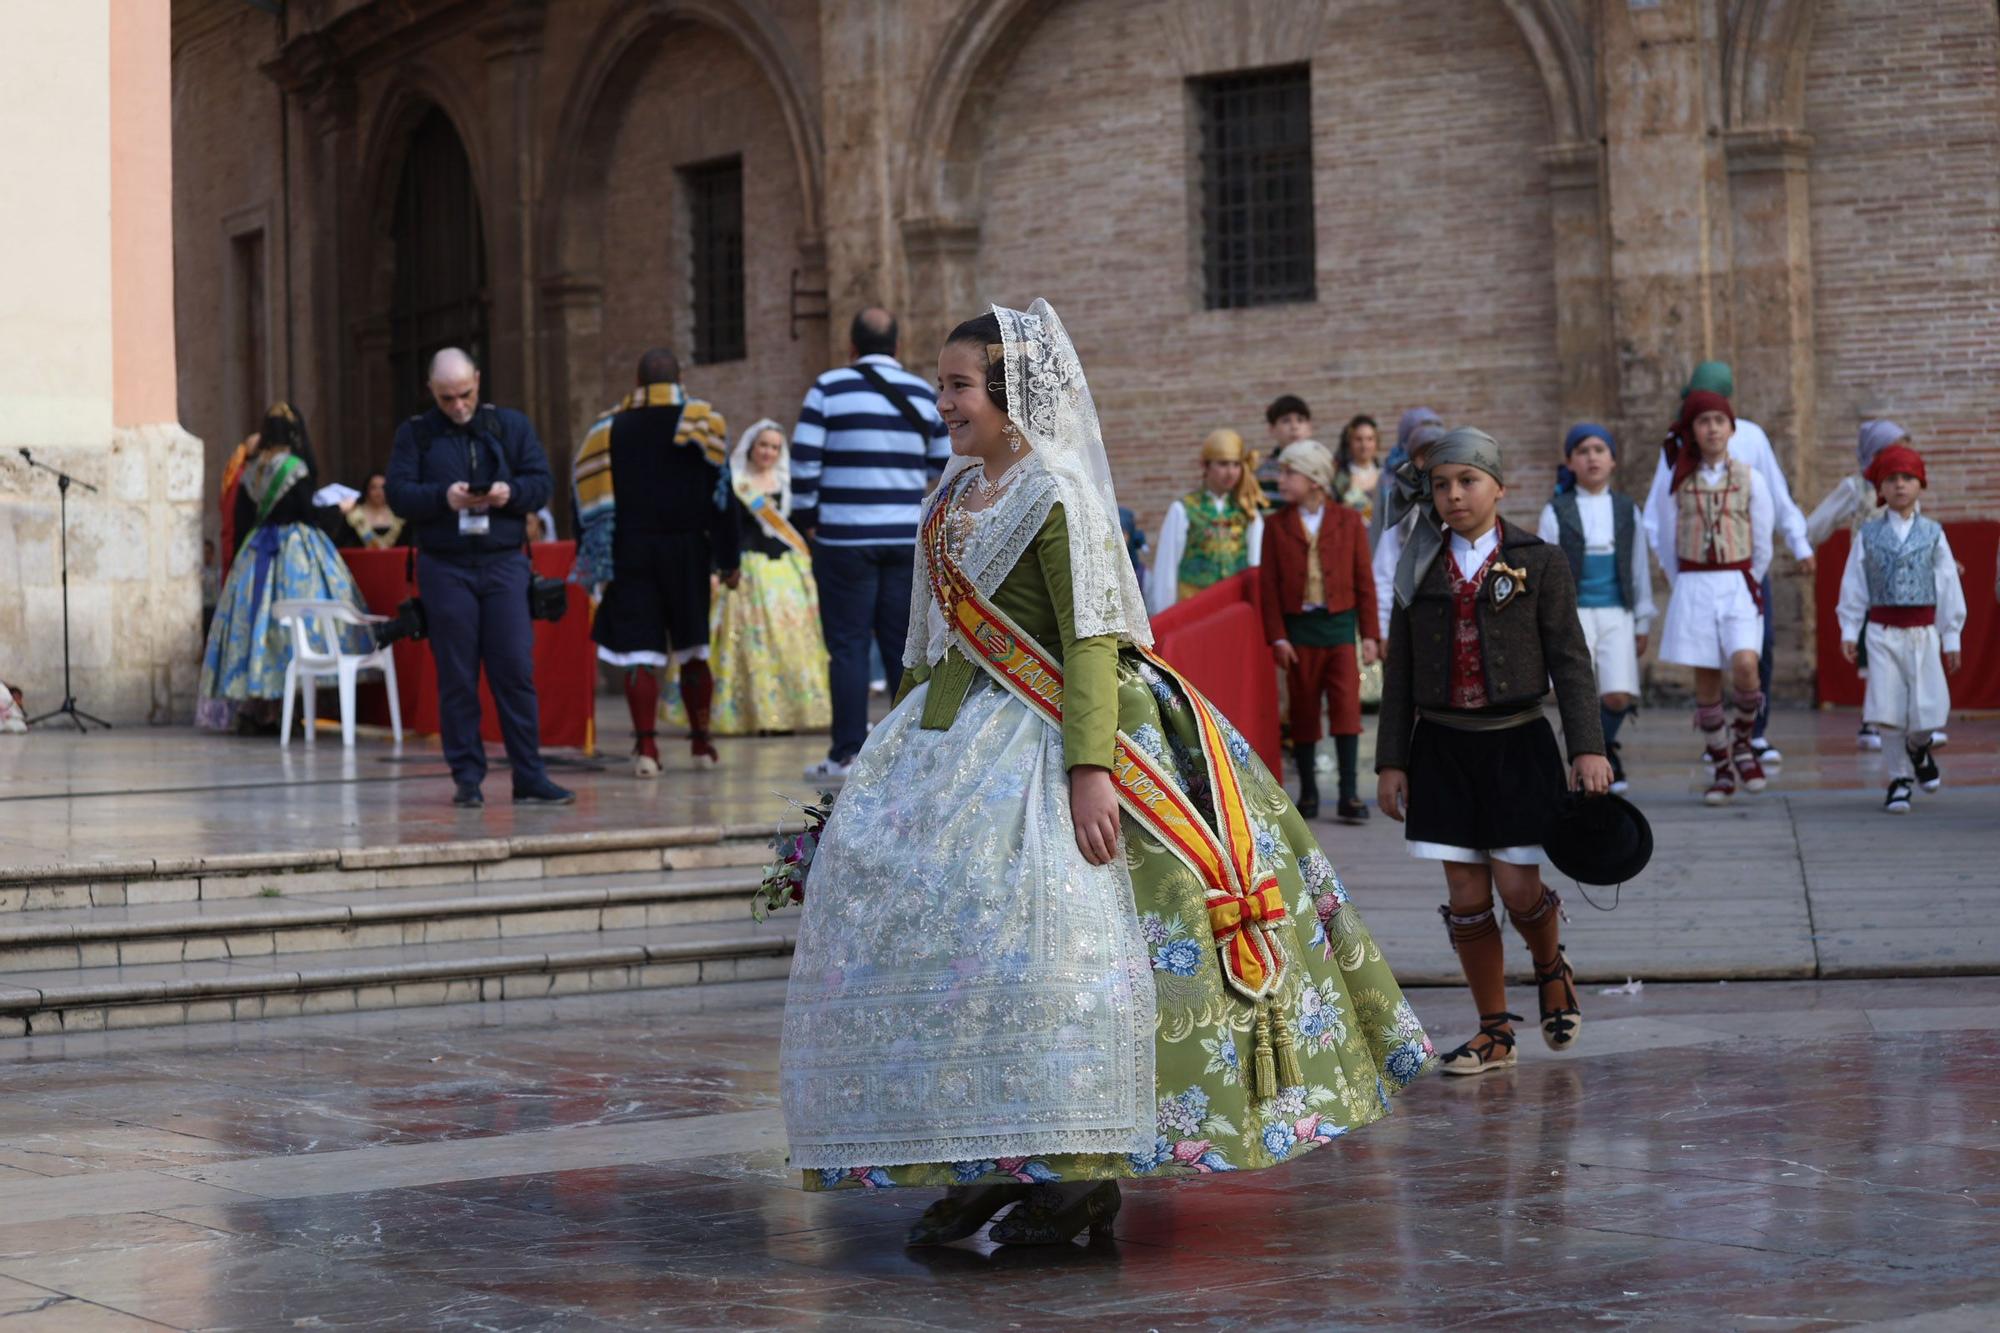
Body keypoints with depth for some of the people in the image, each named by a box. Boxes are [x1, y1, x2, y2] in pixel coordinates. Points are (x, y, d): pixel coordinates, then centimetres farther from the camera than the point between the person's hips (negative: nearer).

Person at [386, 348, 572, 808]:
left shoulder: (511, 425, 11)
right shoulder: (415, 433, 7)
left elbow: (542, 483, 6)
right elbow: (398, 494, -2)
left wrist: (511, 492, -15)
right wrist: (443, 497, -19)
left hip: (504, 563, 1)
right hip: (445, 567, -1)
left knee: (516, 671, -3)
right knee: (456, 677, 1)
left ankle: (529, 777, 1)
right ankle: (467, 778, 8)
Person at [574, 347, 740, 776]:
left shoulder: (608, 428, 5)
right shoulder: (702, 422, 0)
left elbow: (589, 498, 4)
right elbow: (720, 496, -2)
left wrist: (593, 563, 8)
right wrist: (728, 560, 1)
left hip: (629, 551, 0)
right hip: (687, 548, 0)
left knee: (639, 652, -2)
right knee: (694, 650, 11)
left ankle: (646, 745, -10)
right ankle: (701, 740, 17)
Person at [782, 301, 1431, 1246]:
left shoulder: (1057, 496, -10)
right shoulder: (954, 495, 14)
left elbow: (1091, 642, -17)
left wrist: (1090, 768, -26)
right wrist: (902, 733, 20)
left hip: (1037, 736, -9)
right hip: (953, 732, 9)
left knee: (1039, 919, -15)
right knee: (909, 911, 3)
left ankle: (1082, 1170, -4)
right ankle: (978, 1164, 9)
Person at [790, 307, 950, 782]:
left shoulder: (829, 388, -3)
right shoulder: (923, 394, 6)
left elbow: (804, 461, -6)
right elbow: (944, 466, 10)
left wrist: (806, 519, 6)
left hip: (845, 539, -3)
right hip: (907, 539, 3)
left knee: (848, 646, 0)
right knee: (903, 645, 8)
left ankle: (847, 753, -2)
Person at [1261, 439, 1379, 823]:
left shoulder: (1348, 521, 2)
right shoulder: (1277, 525, 5)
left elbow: (1364, 580, 3)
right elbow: (1270, 585, 2)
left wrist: (1369, 634, 0)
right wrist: (1277, 636, -5)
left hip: (1339, 624, -1)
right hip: (1298, 626, 1)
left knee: (1346, 705, -8)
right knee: (1303, 711, 6)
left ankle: (1348, 795, -5)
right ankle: (1308, 792, 15)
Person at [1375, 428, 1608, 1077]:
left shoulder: (1538, 562, -1)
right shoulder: (1420, 566, 6)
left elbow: (1570, 660, -2)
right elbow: (1399, 672, 9)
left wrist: (1587, 748, -10)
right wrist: (1391, 761, 6)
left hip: (1517, 743, -3)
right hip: (1442, 747, 3)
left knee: (1518, 887, -8)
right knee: (1466, 896, 3)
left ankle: (1551, 967, 26)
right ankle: (1495, 1034, 14)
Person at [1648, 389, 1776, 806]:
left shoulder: (1750, 479, 3)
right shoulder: (1678, 480, 5)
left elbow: (1762, 548, 8)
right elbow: (1666, 543, 11)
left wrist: (1747, 586, 10)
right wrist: (1683, 588, 11)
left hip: (1738, 585, -1)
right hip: (1693, 586, 1)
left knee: (1744, 664, -21)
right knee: (1705, 679, 1)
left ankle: (1744, 739, 5)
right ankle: (1721, 768, 13)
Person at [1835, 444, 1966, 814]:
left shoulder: (1932, 533, 3)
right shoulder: (1869, 534, 3)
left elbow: (1948, 585, 5)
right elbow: (1853, 585, 5)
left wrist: (1951, 638, 4)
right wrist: (1849, 631, -1)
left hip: (1923, 631, 0)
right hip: (1883, 630, 0)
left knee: (1925, 709, -1)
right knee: (1888, 710, -5)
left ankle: (1916, 748, 32)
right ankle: (1901, 777, 7)